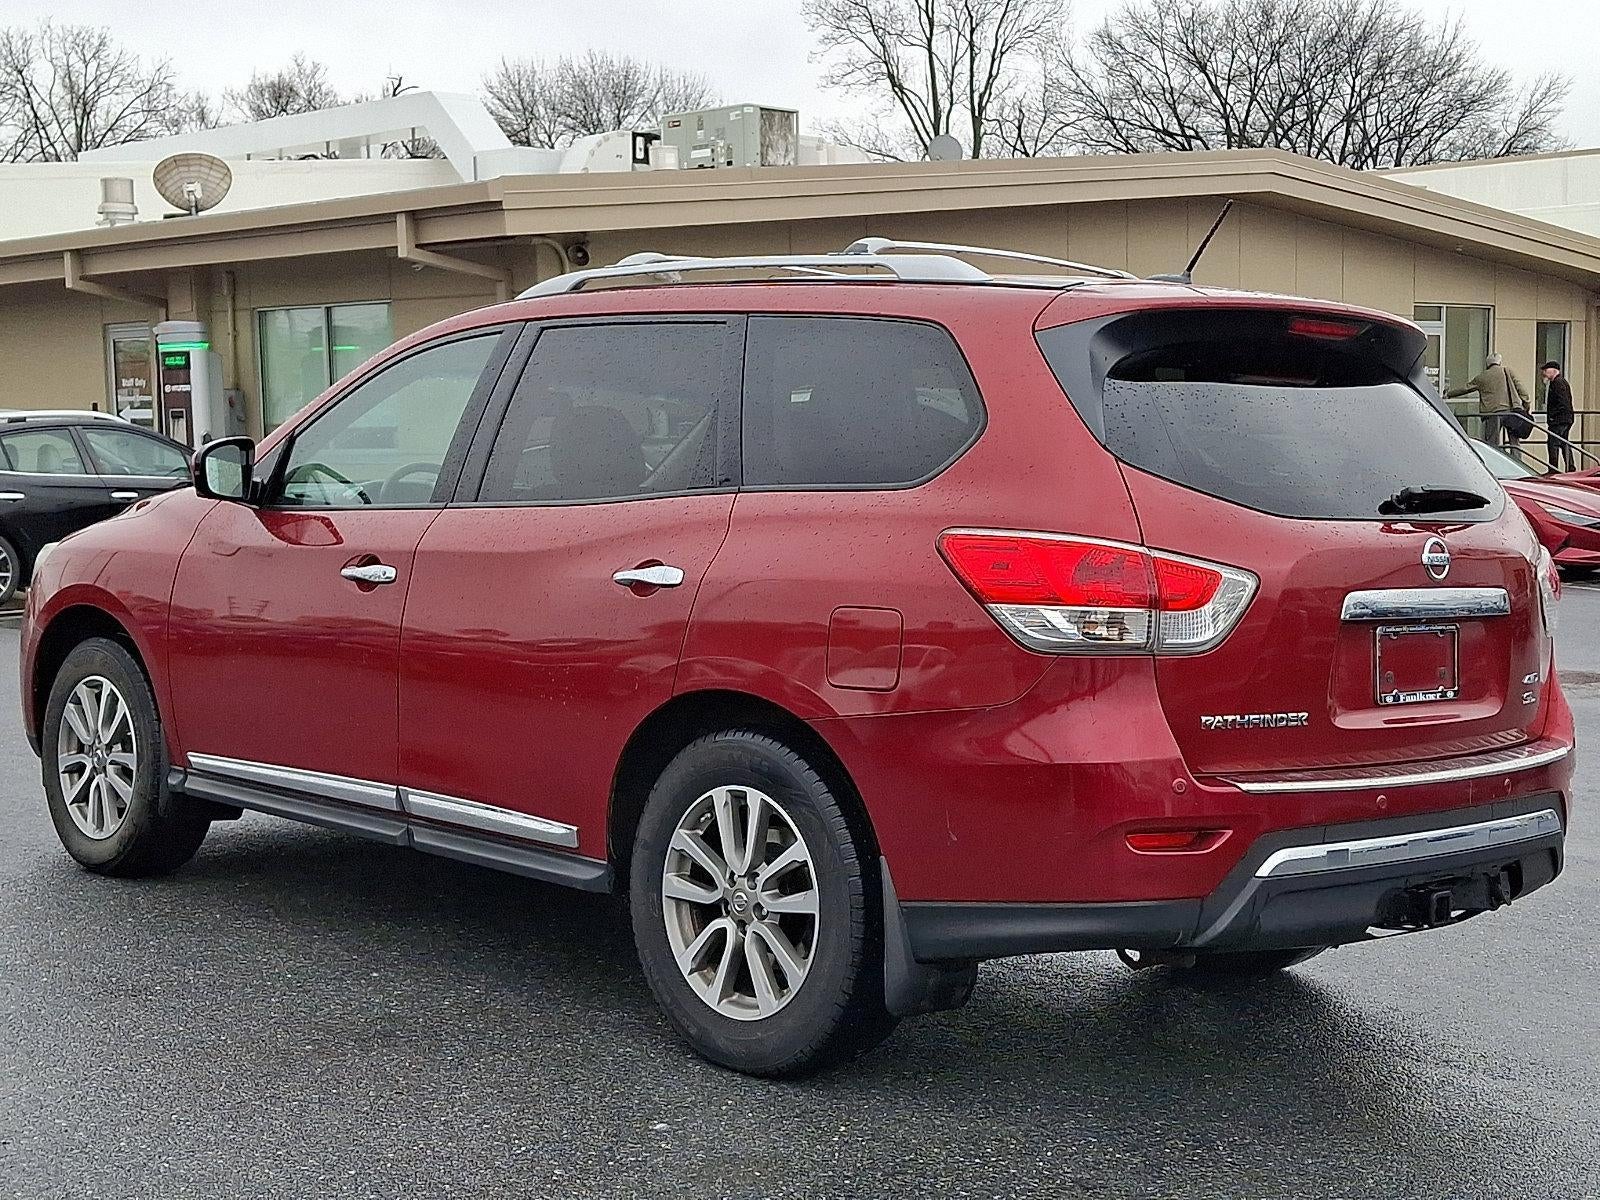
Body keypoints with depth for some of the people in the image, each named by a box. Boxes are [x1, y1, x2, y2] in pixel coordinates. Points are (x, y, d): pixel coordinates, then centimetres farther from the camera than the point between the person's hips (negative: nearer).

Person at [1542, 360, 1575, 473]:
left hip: (1558, 420, -11)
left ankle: (1553, 470, -11)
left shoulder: (1557, 382, -13)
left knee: (1553, 444, -10)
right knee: (1565, 444, 15)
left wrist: (1552, 415, -18)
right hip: (1567, 419, 11)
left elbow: (1562, 403, -21)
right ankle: (1571, 468, 18)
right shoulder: (1563, 381, 19)